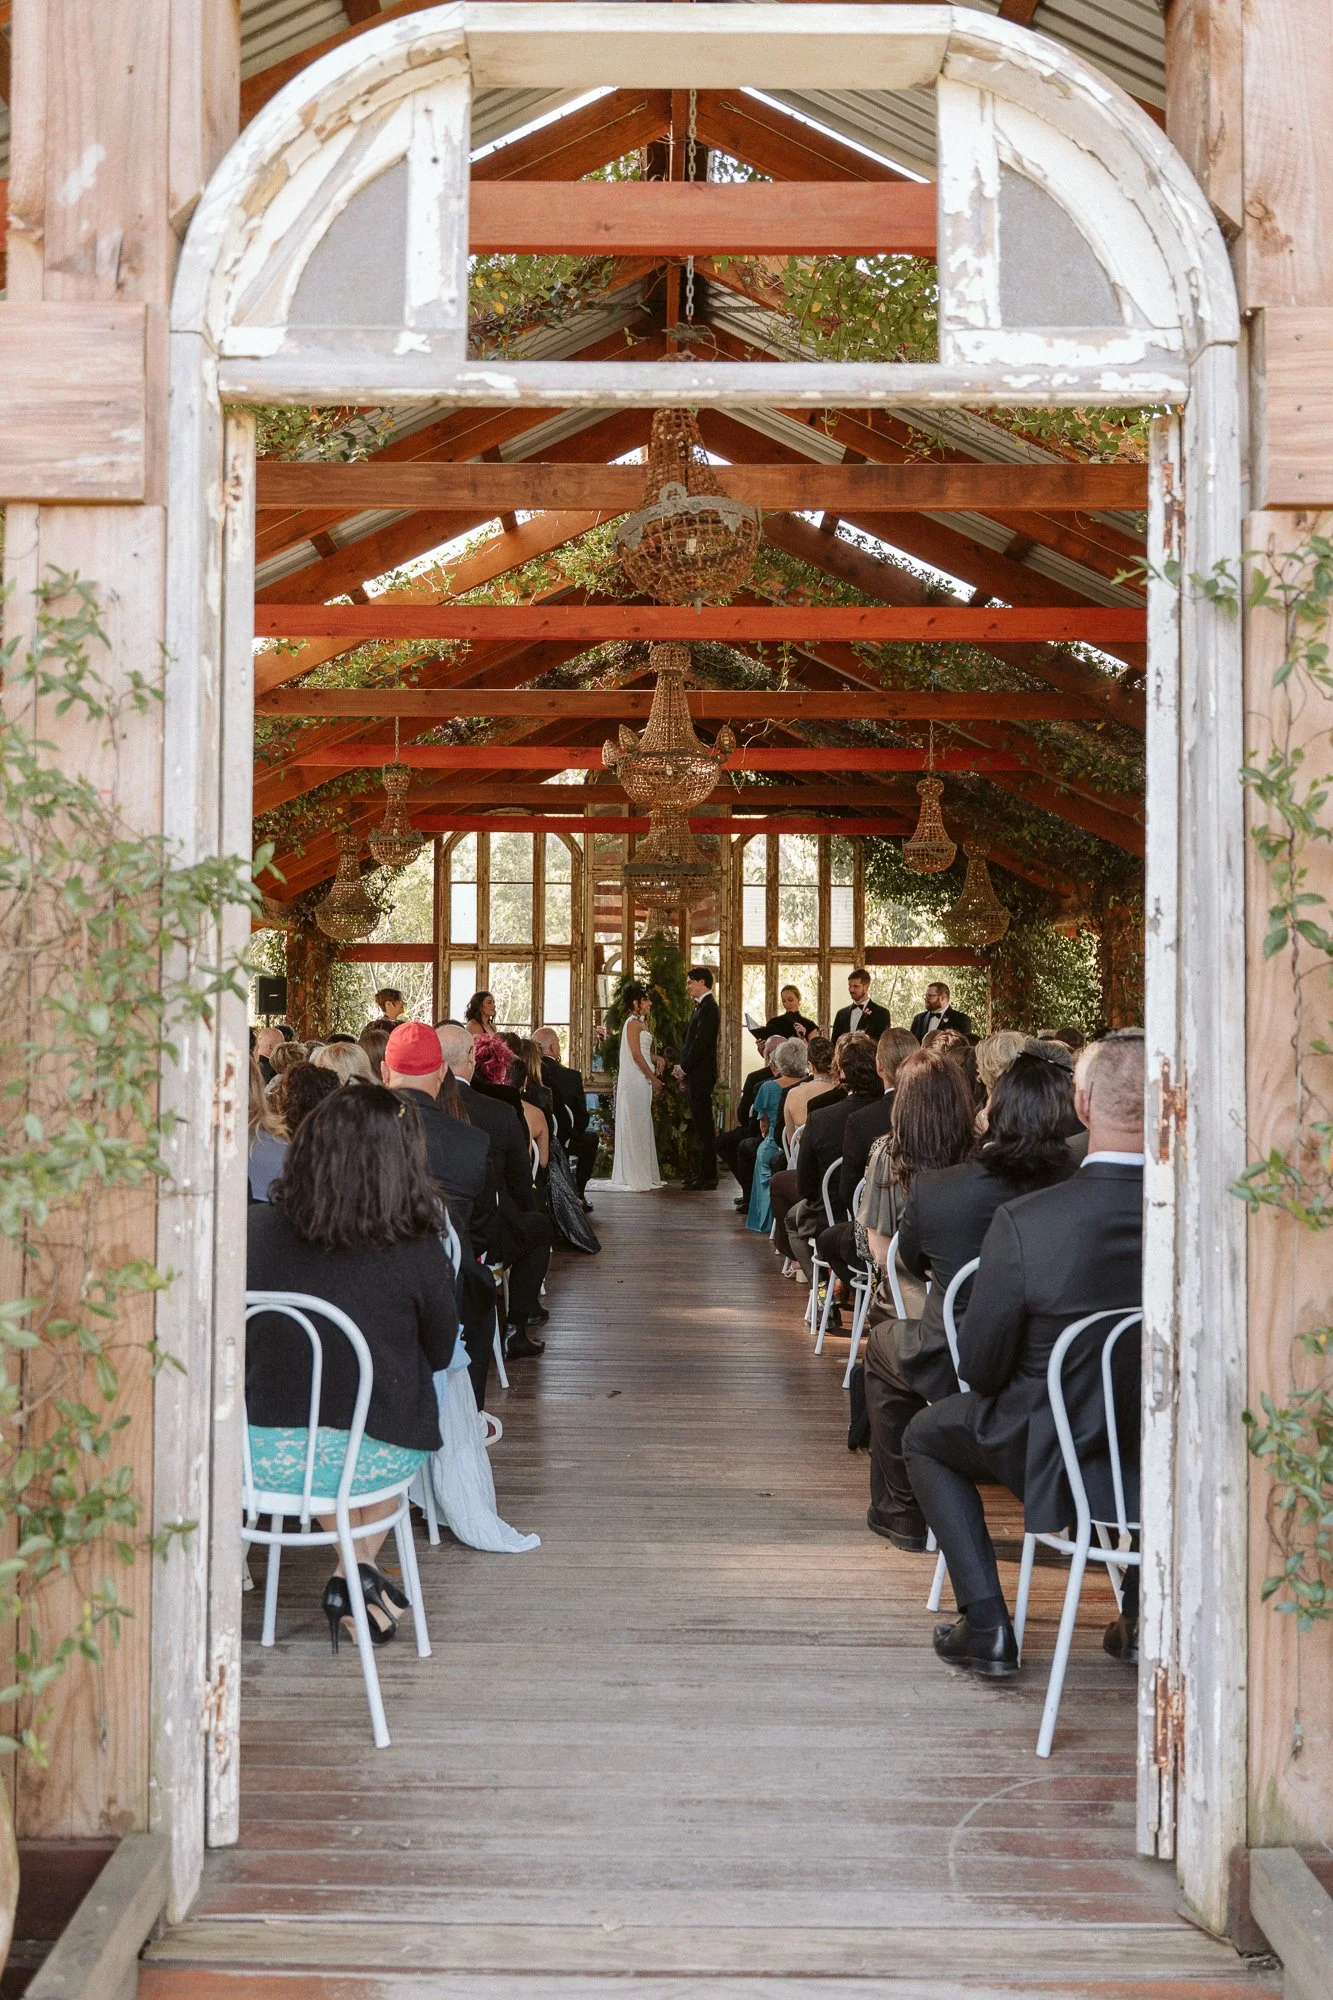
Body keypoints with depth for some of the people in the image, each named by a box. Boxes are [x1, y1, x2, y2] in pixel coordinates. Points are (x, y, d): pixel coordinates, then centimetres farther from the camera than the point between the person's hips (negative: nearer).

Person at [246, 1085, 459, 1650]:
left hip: (263, 1457, 2)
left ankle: (356, 1576, 37)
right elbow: (439, 1354, 2)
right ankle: (358, 1575, 29)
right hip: (371, 1456, -2)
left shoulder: (258, 1228, -9)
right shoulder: (415, 1249, -15)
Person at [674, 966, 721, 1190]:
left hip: (701, 1076, -10)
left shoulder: (708, 1008, -15)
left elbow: (701, 1043, -20)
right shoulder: (703, 1007, 17)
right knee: (700, 1126, 13)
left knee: (704, 1127, -7)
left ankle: (707, 1176, -4)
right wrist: (683, 1068, 9)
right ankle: (701, 1172, 19)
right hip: (695, 1075, 10)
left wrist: (683, 1068, -13)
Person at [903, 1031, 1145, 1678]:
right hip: (1174, 1457, 3)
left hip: (1058, 1456, -3)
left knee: (925, 1435, 25)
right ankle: (1143, 1613, 34)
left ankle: (985, 1625, 19)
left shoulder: (1022, 1224, -27)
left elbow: (979, 1368, -15)